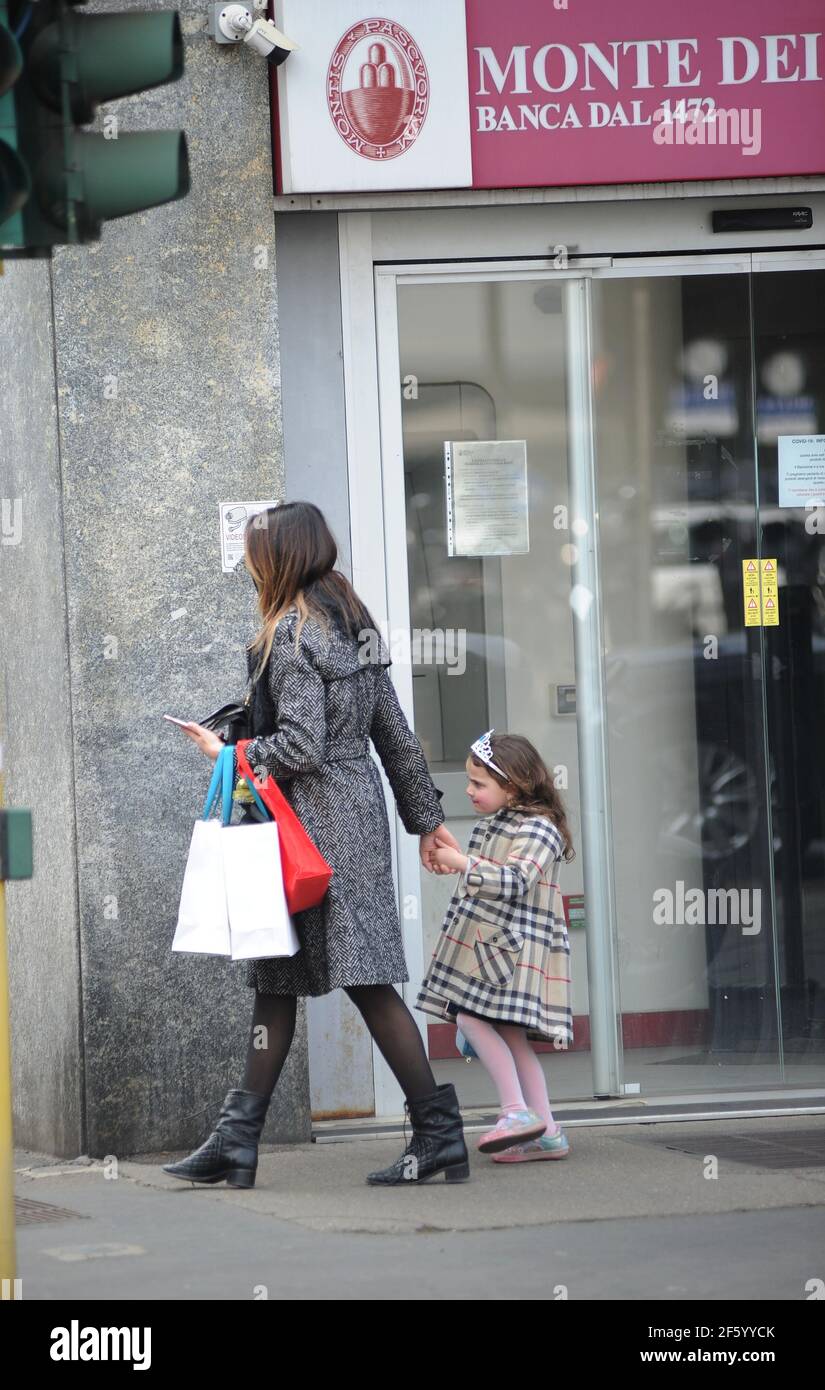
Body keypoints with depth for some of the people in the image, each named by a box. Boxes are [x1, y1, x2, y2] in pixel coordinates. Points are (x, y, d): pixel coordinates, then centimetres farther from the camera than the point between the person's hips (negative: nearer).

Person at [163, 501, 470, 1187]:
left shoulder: (291, 635, -13)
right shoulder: (356, 625, 13)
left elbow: (300, 745, -21)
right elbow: (395, 732, 16)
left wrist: (228, 754, -6)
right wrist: (426, 817, 20)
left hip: (316, 822, -10)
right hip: (360, 813, 10)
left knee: (365, 977, -8)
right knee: (275, 979, 10)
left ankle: (440, 1131, -7)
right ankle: (238, 1139, 11)